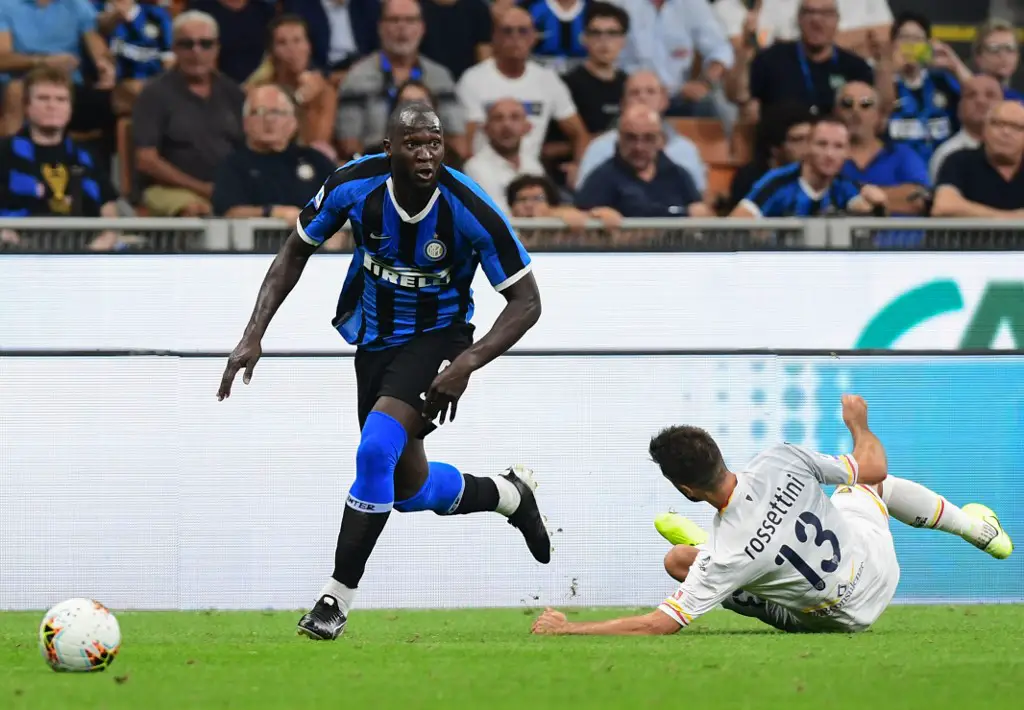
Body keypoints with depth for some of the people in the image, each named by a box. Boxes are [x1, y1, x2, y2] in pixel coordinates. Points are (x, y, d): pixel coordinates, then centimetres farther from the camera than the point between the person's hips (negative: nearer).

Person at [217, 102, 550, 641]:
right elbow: (296, 252, -2)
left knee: (376, 451, -26)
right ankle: (509, 493, 42)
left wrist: (469, 362, -31)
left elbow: (526, 301, -18)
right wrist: (255, 333, -11)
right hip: (375, 339, 4)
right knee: (410, 490, 11)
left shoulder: (471, 210, -27)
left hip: (437, 337, -4)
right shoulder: (354, 186, -20)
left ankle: (337, 597, -14)